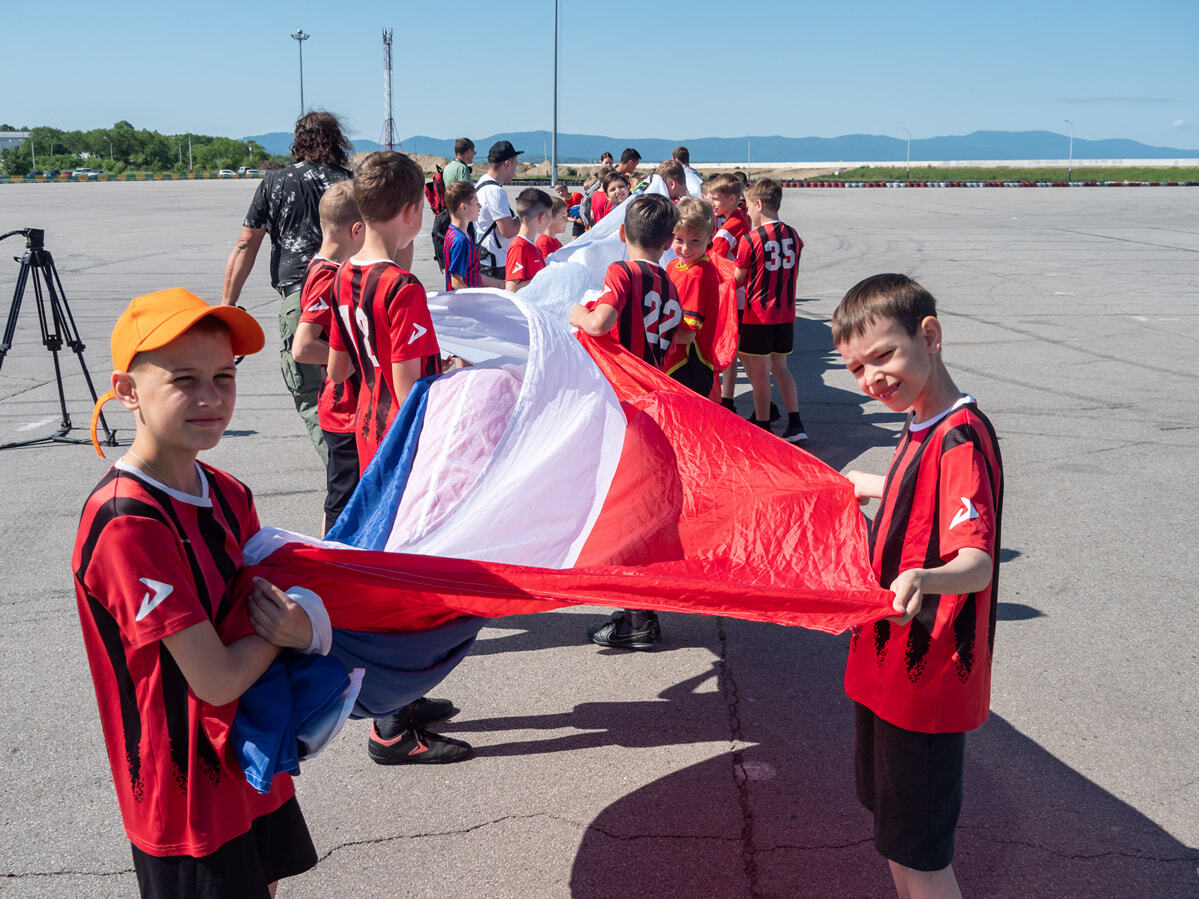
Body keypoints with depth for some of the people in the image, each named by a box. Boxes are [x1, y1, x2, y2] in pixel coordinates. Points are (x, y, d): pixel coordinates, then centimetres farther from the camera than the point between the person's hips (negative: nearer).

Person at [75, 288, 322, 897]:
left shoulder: (229, 495, 0)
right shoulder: (127, 525, -26)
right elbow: (218, 680, -27)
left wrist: (303, 624, -17)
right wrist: (287, 627, -10)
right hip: (189, 796, -8)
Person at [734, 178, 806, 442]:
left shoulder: (750, 239, -14)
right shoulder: (792, 235, 2)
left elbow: (738, 279, -5)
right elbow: (790, 269, 12)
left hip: (758, 314, -5)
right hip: (786, 314, 6)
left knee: (759, 371, 4)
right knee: (780, 367, 16)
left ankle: (762, 424, 12)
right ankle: (795, 422, 11)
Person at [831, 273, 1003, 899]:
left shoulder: (960, 439, -23)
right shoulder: (922, 426, 6)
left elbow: (978, 561, -35)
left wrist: (923, 580, -56)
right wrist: (870, 488, 42)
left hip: (926, 677, -9)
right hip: (891, 663, 9)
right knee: (891, 823, 22)